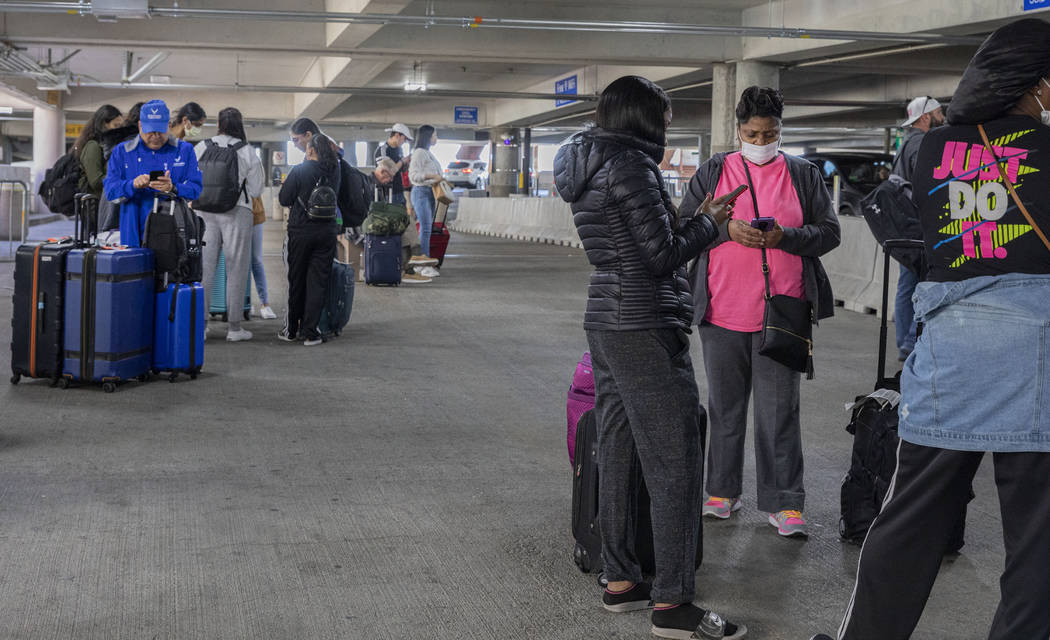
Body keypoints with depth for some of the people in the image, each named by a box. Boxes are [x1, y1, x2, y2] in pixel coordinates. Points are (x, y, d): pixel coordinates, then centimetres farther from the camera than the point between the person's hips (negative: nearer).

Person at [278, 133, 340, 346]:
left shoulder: (299, 171, -11)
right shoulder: (334, 171, 0)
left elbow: (284, 199, -7)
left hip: (301, 231, -2)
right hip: (327, 231, 2)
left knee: (296, 281, 10)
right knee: (318, 282, 3)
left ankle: (292, 330, 20)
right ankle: (310, 332, -1)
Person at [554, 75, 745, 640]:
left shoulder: (588, 168, 15)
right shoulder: (631, 165, -15)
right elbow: (661, 256, -15)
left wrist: (690, 219, 16)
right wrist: (708, 222, 0)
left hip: (605, 321, 10)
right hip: (645, 328, -10)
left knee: (617, 453, 13)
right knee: (675, 462, -5)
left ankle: (620, 580, 20)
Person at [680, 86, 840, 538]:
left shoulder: (803, 175, 7)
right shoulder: (713, 172, 8)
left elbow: (828, 233, 5)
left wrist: (784, 237, -13)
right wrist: (726, 229, -13)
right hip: (723, 312, 1)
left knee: (780, 411, 0)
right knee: (725, 406, 11)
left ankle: (784, 503, 7)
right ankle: (722, 491, 23)